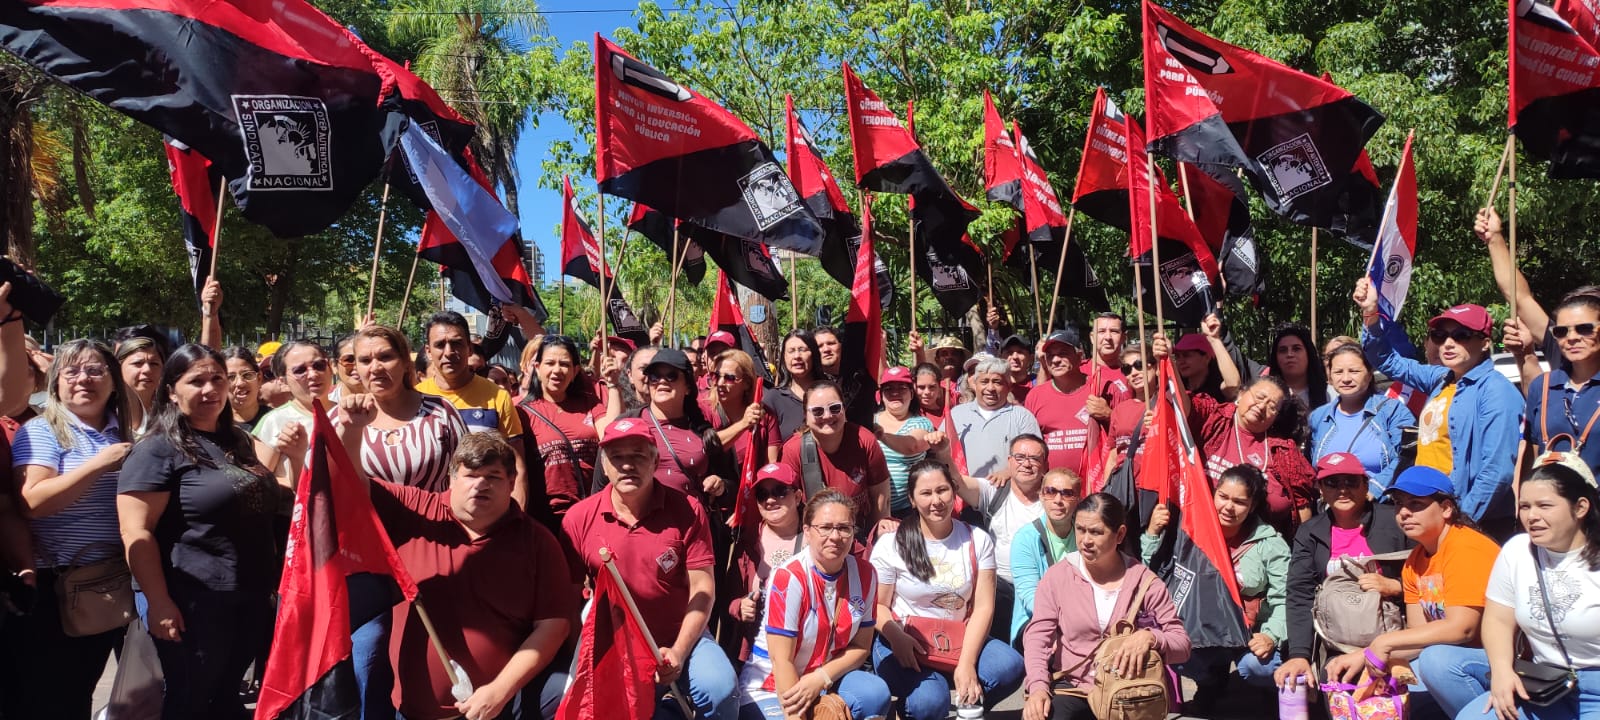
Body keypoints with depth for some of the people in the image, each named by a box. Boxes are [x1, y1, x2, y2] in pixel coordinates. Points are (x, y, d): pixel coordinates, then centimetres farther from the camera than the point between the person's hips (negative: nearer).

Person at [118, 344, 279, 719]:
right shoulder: (158, 449, -9)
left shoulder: (241, 443, 13)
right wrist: (159, 602, -21)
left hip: (251, 599, 7)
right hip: (194, 605, -7)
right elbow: (136, 532, -16)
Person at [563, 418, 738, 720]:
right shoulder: (578, 519, -4)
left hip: (682, 636, -1)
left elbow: (702, 588, -6)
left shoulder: (687, 511, -7)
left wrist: (679, 651, -15)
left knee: (720, 690, -26)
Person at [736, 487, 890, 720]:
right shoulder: (788, 578, -21)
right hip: (771, 689, -4)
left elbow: (860, 646, 0)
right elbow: (781, 659, -21)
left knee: (876, 694, -24)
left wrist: (820, 678, -17)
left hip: (827, 680, 4)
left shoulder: (864, 574, -4)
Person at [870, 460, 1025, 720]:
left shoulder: (978, 541, 1)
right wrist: (897, 637, -24)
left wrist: (966, 662, -18)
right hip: (904, 643, -3)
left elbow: (983, 607, -5)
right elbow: (878, 605, -2)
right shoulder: (891, 544, -5)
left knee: (1010, 667, -26)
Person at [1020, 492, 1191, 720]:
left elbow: (1182, 645, 0)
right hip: (1071, 687, -1)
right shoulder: (1057, 575, 0)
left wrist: (1150, 637, -23)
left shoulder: (1145, 582, 1)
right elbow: (1038, 636, -5)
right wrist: (1038, 686, -23)